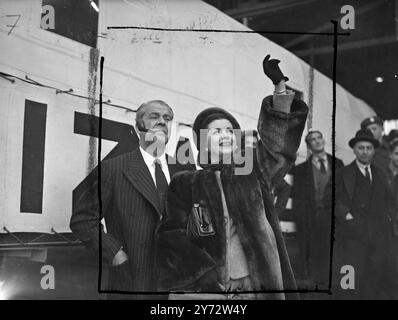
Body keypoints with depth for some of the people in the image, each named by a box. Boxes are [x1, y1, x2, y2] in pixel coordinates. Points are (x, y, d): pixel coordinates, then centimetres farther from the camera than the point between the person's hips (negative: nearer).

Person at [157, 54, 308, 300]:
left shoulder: (252, 172, 11)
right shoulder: (184, 185, 4)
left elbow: (278, 137, 5)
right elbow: (174, 237, -2)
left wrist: (280, 87, -4)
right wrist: (206, 273, -13)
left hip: (258, 283, 2)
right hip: (209, 288, -2)